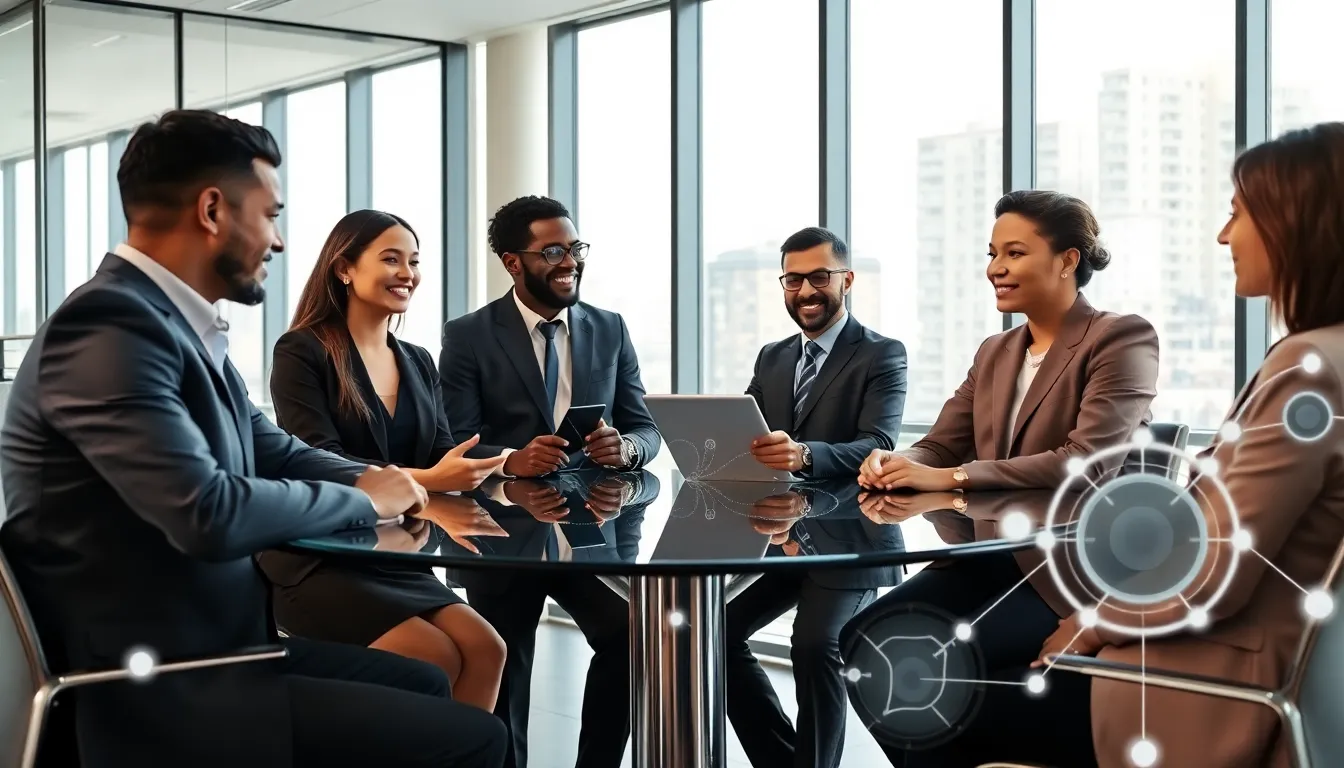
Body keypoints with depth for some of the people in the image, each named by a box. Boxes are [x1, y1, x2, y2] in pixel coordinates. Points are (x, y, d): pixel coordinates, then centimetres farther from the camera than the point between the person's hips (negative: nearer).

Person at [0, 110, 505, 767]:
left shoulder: (175, 320, 9)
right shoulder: (110, 324, -21)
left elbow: (276, 451, 18)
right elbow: (208, 514, -29)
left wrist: (403, 488, 2)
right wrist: (364, 498, -12)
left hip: (212, 647, 10)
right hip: (160, 692, -10)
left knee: (423, 684, 23)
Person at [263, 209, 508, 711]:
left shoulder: (419, 363, 14)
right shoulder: (302, 352, -7)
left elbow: (443, 458, 5)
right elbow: (317, 461, -18)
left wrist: (501, 468, -17)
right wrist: (425, 479, -28)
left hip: (395, 558, 6)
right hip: (316, 561, -6)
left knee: (484, 647, -16)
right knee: (436, 657, -23)